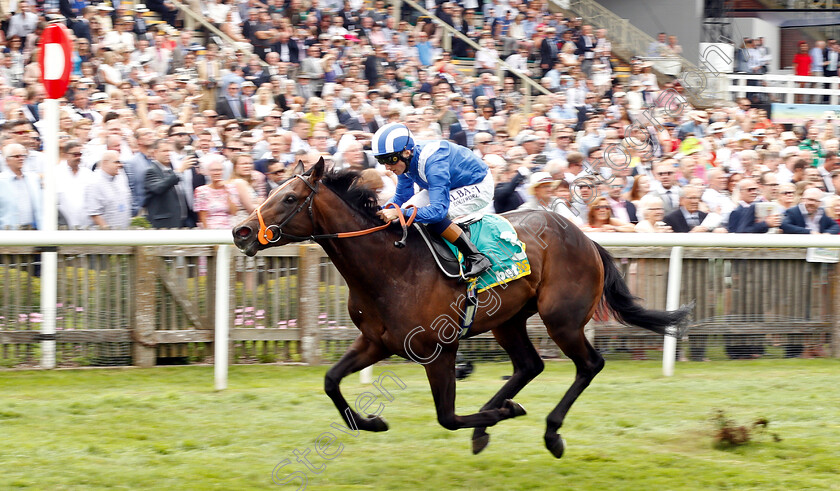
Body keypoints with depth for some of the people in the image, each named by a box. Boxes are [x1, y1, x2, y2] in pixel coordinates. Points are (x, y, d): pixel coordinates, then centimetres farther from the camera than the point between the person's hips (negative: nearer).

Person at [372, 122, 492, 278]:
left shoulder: (432, 162, -37)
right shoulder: (405, 161, -10)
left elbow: (439, 209, -41)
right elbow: (402, 197, 6)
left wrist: (400, 213, -46)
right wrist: (382, 211, -14)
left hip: (479, 188, -9)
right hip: (453, 186, 9)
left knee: (434, 214, -30)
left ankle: (476, 258, -21)